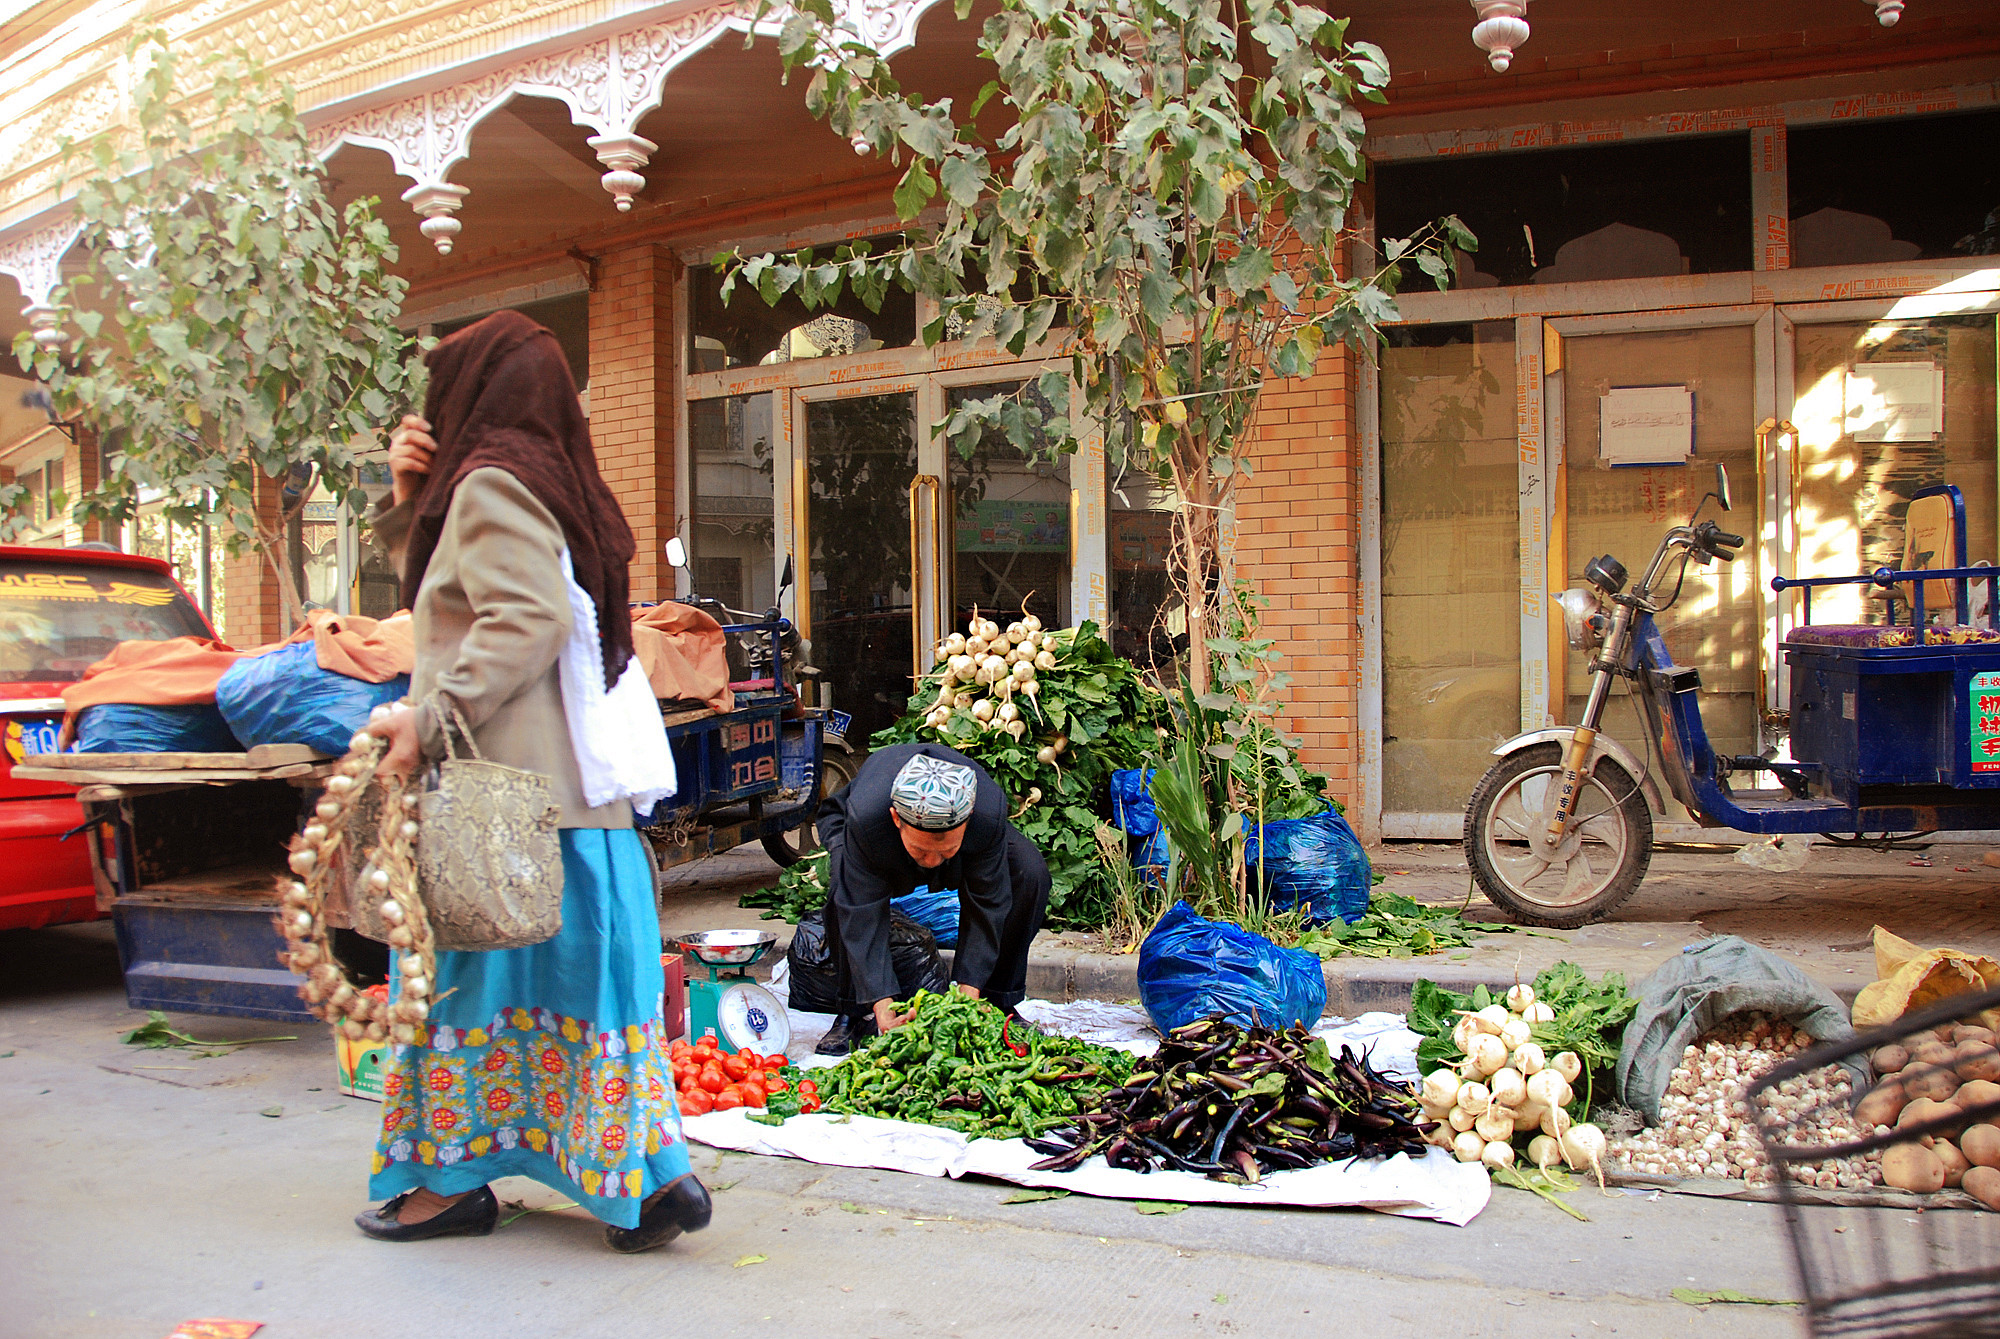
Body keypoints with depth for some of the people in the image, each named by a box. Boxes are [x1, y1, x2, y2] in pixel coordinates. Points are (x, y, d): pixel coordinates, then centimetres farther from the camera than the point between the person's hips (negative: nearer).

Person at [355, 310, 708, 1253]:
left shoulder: (491, 482, -7)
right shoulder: (557, 486, 20)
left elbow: (529, 618, -22)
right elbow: (444, 604, 29)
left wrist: (432, 716, -22)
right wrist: (411, 501, 19)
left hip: (504, 788, -8)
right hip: (579, 787, 8)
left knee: (471, 970, 3)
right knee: (576, 976, 8)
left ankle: (453, 1179, 15)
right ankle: (650, 1173, 7)